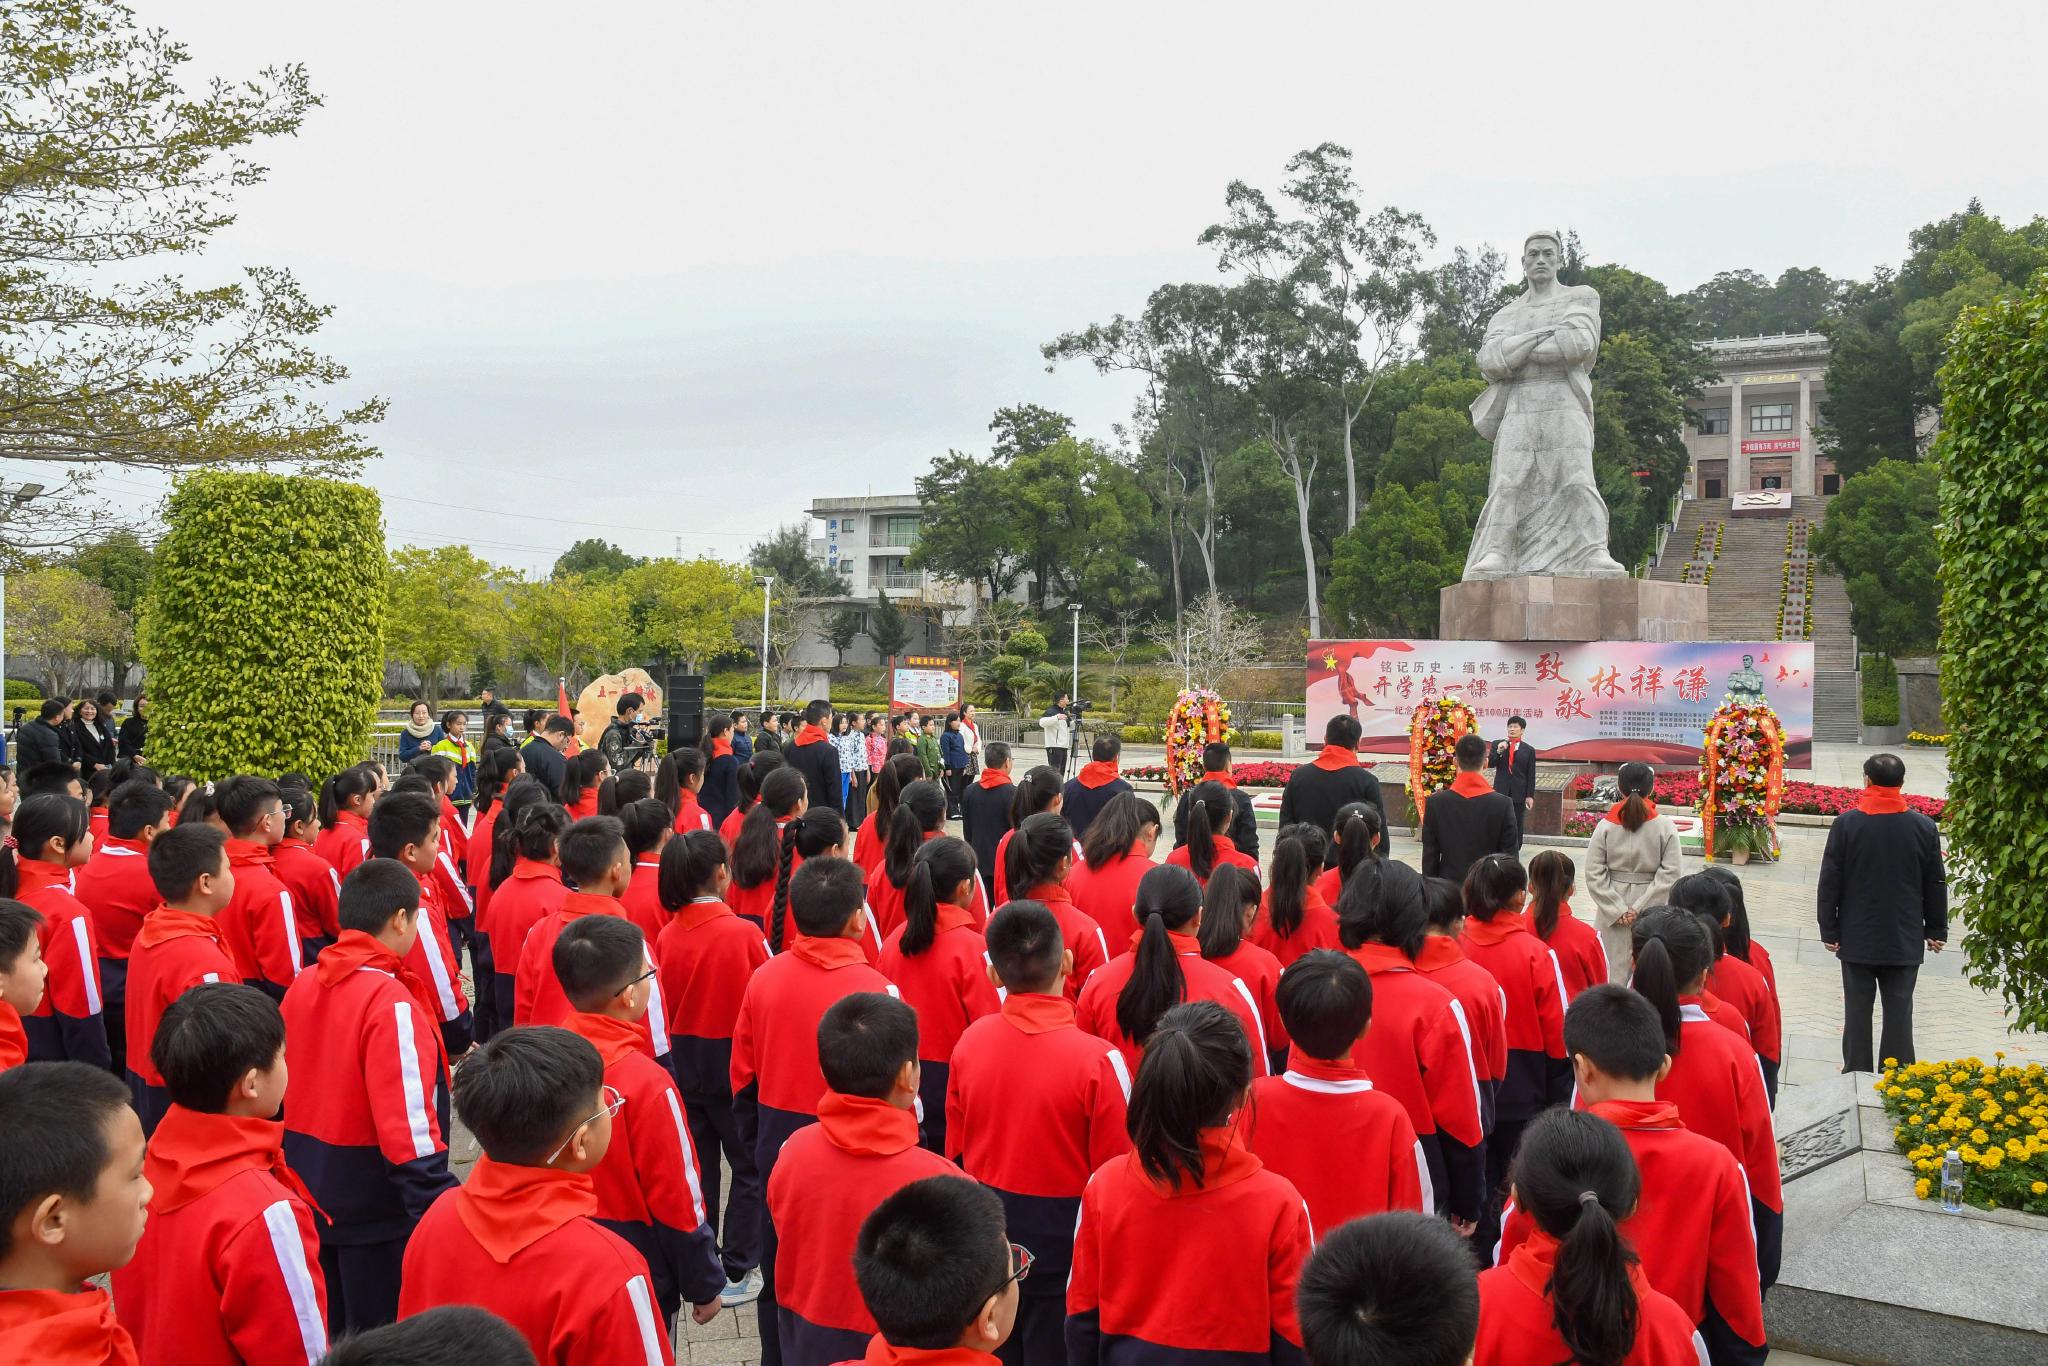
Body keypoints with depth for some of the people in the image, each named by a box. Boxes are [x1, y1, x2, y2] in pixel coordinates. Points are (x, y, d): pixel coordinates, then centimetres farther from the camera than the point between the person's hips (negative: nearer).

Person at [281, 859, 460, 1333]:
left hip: (311, 1193, 7)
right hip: (376, 1205, -7)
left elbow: (285, 1088, 11)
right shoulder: (391, 1001, -22)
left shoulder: (303, 985, 1)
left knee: (326, 1334, 21)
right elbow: (407, 1125, -26)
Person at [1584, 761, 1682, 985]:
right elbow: (1669, 874, -10)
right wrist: (1641, 907, -8)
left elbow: (1594, 874, -6)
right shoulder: (1665, 827, -6)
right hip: (1652, 913, -1)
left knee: (1613, 970, 6)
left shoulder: (1605, 826, -3)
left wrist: (1618, 909, -5)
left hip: (1612, 913, 1)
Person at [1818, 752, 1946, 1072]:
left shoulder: (1846, 824, -10)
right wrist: (1936, 931, 15)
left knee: (1857, 1010, 8)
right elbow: (1936, 885, 4)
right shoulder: (1924, 827, -4)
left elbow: (1829, 883, -7)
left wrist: (1829, 930, 2)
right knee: (1899, 1011, 8)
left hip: (1857, 939, -1)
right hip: (1905, 940, 1)